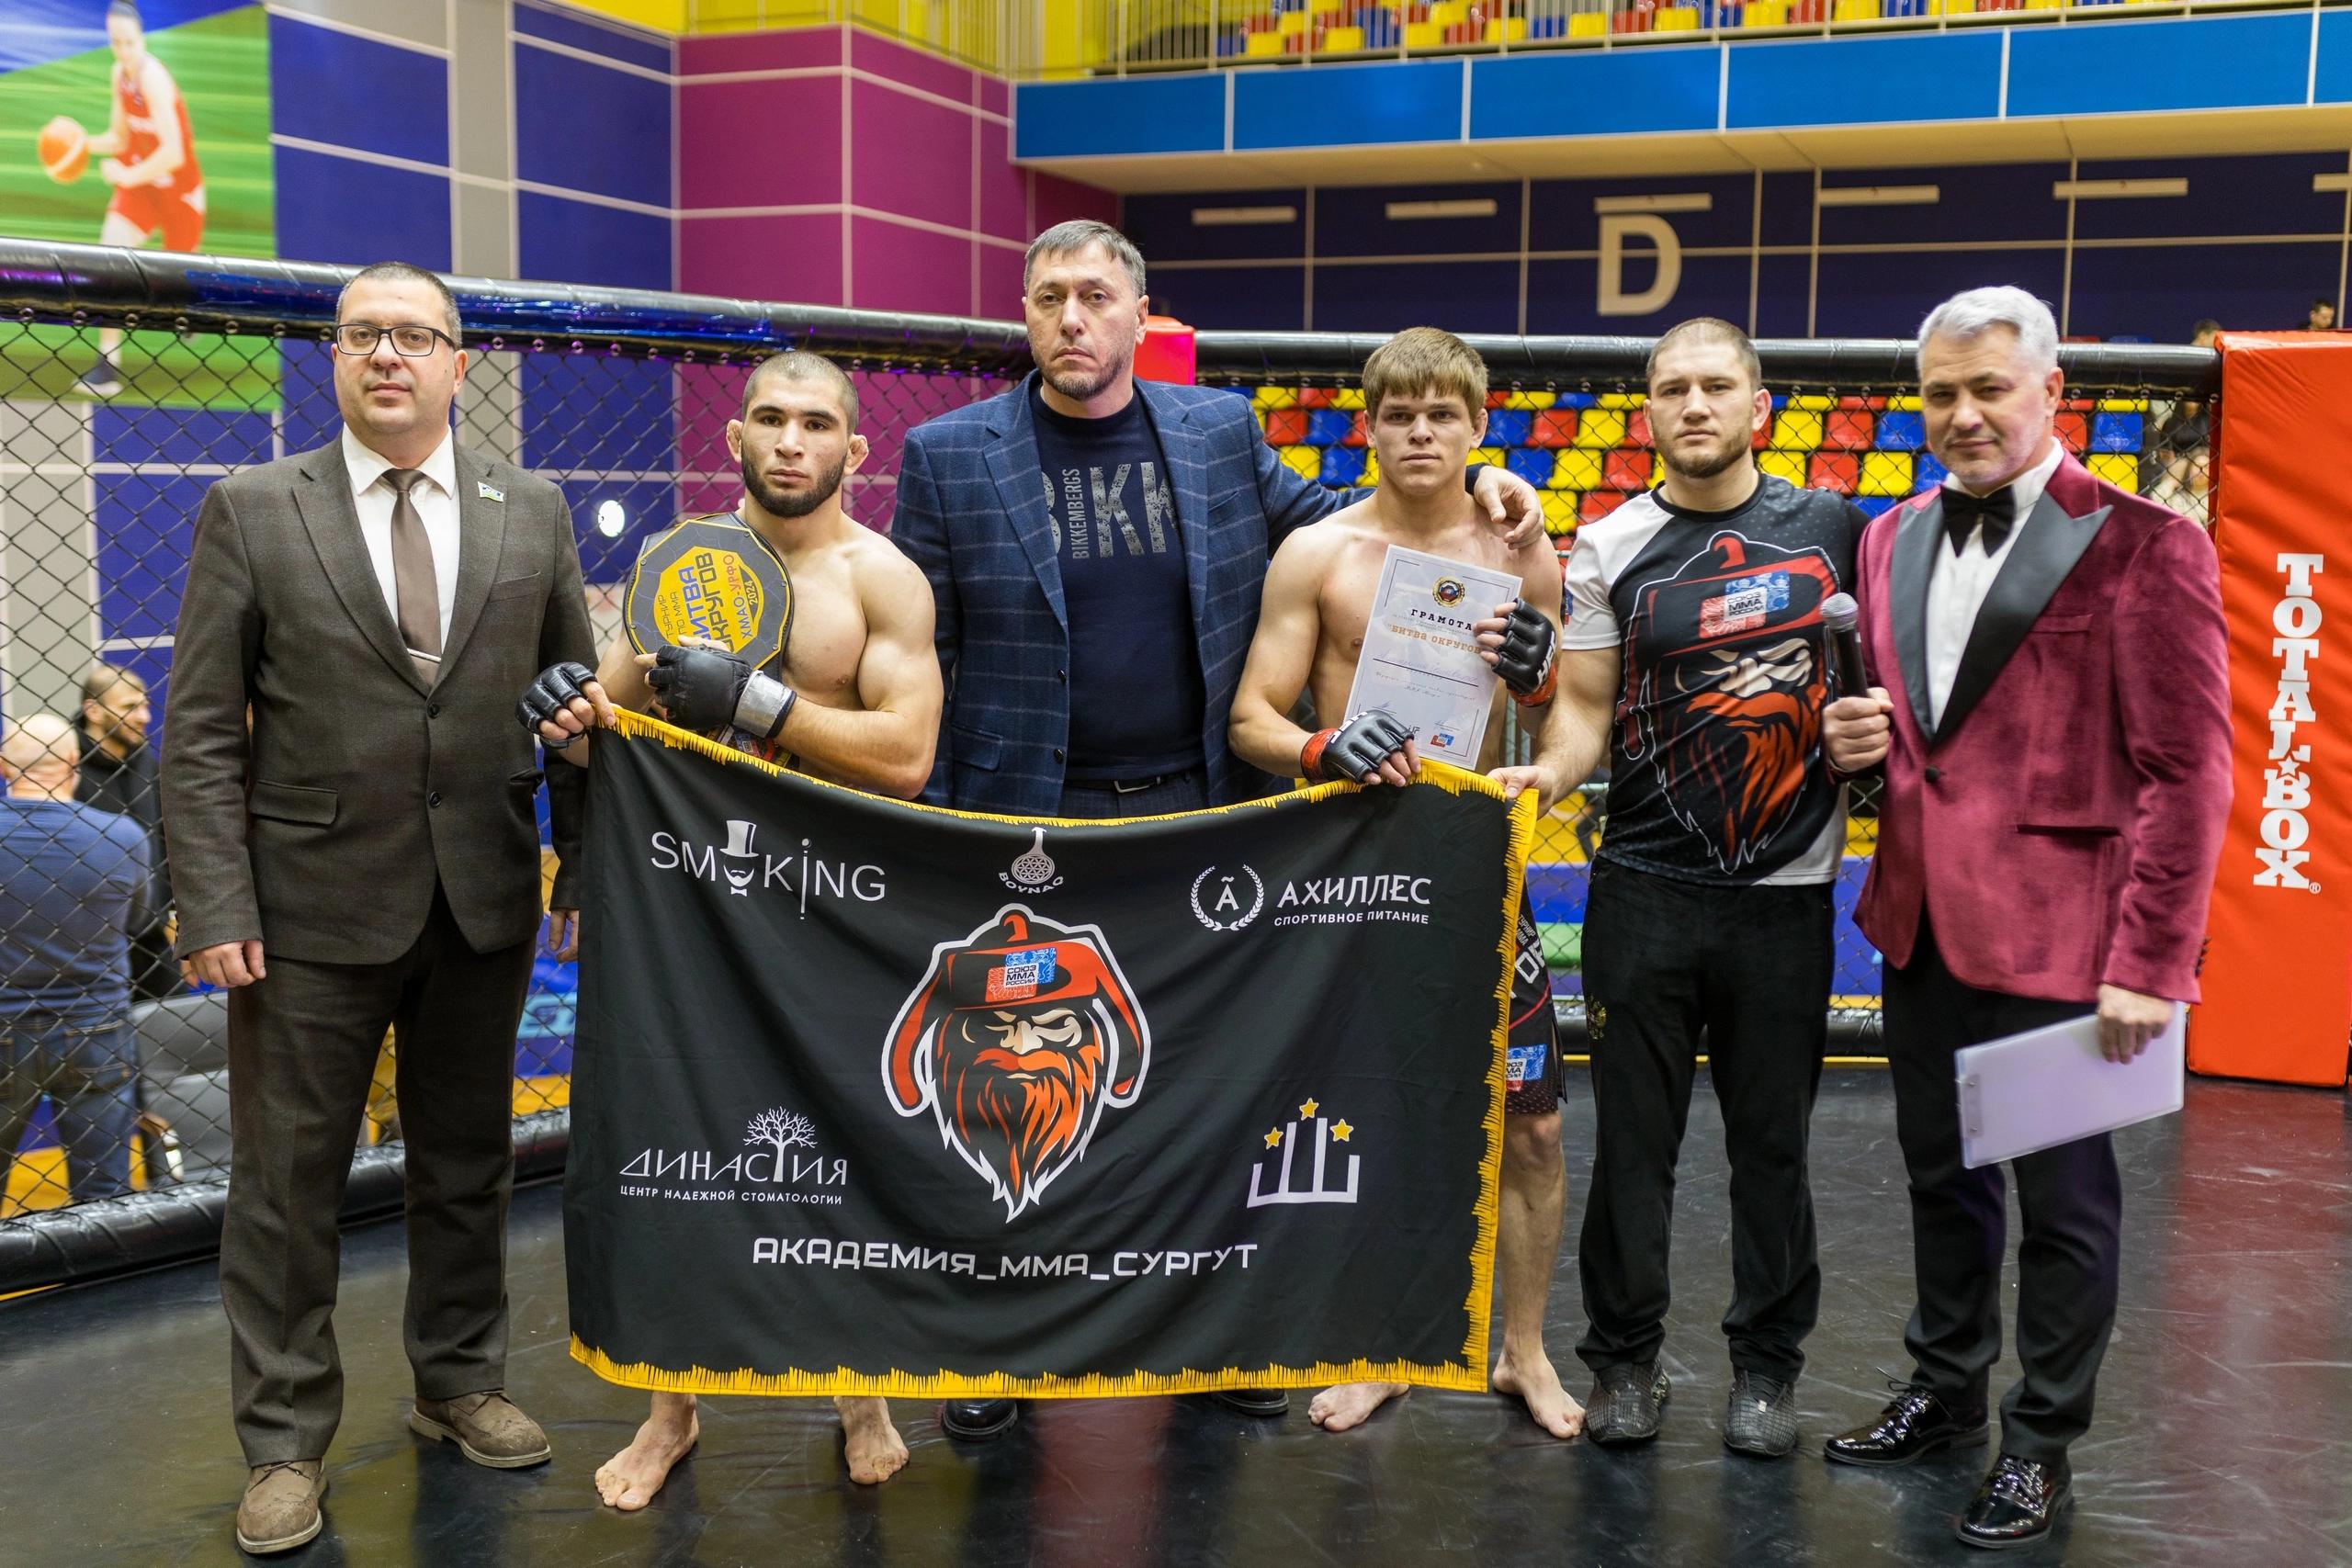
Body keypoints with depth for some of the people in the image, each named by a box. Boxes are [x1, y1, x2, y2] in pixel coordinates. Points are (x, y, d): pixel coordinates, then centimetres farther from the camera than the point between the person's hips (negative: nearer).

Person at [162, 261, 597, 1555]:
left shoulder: (533, 515, 5)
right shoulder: (251, 512, -1)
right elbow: (201, 731, -4)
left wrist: (587, 870, 1)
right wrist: (215, 906, -11)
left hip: (484, 906, 2)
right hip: (312, 910, -2)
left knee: (467, 1161, 16)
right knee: (287, 1183, 6)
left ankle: (459, 1384, 35)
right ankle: (285, 1443, 21)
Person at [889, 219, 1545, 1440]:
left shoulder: (1221, 432, 5)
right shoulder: (948, 456, -1)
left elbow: (1319, 521, 20)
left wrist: (1465, 480, 8)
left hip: (1200, 814, 2)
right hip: (1027, 826, -2)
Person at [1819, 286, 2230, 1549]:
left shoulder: (2141, 545, -11)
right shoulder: (1891, 542, 10)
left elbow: (2186, 774, -12)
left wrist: (2147, 963, -16)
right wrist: (1856, 737, -1)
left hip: (2053, 930, -6)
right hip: (1918, 919, 6)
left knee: (2063, 1197, 7)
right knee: (1940, 1176, 19)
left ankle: (2040, 1444, 24)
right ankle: (1944, 1392, 37)